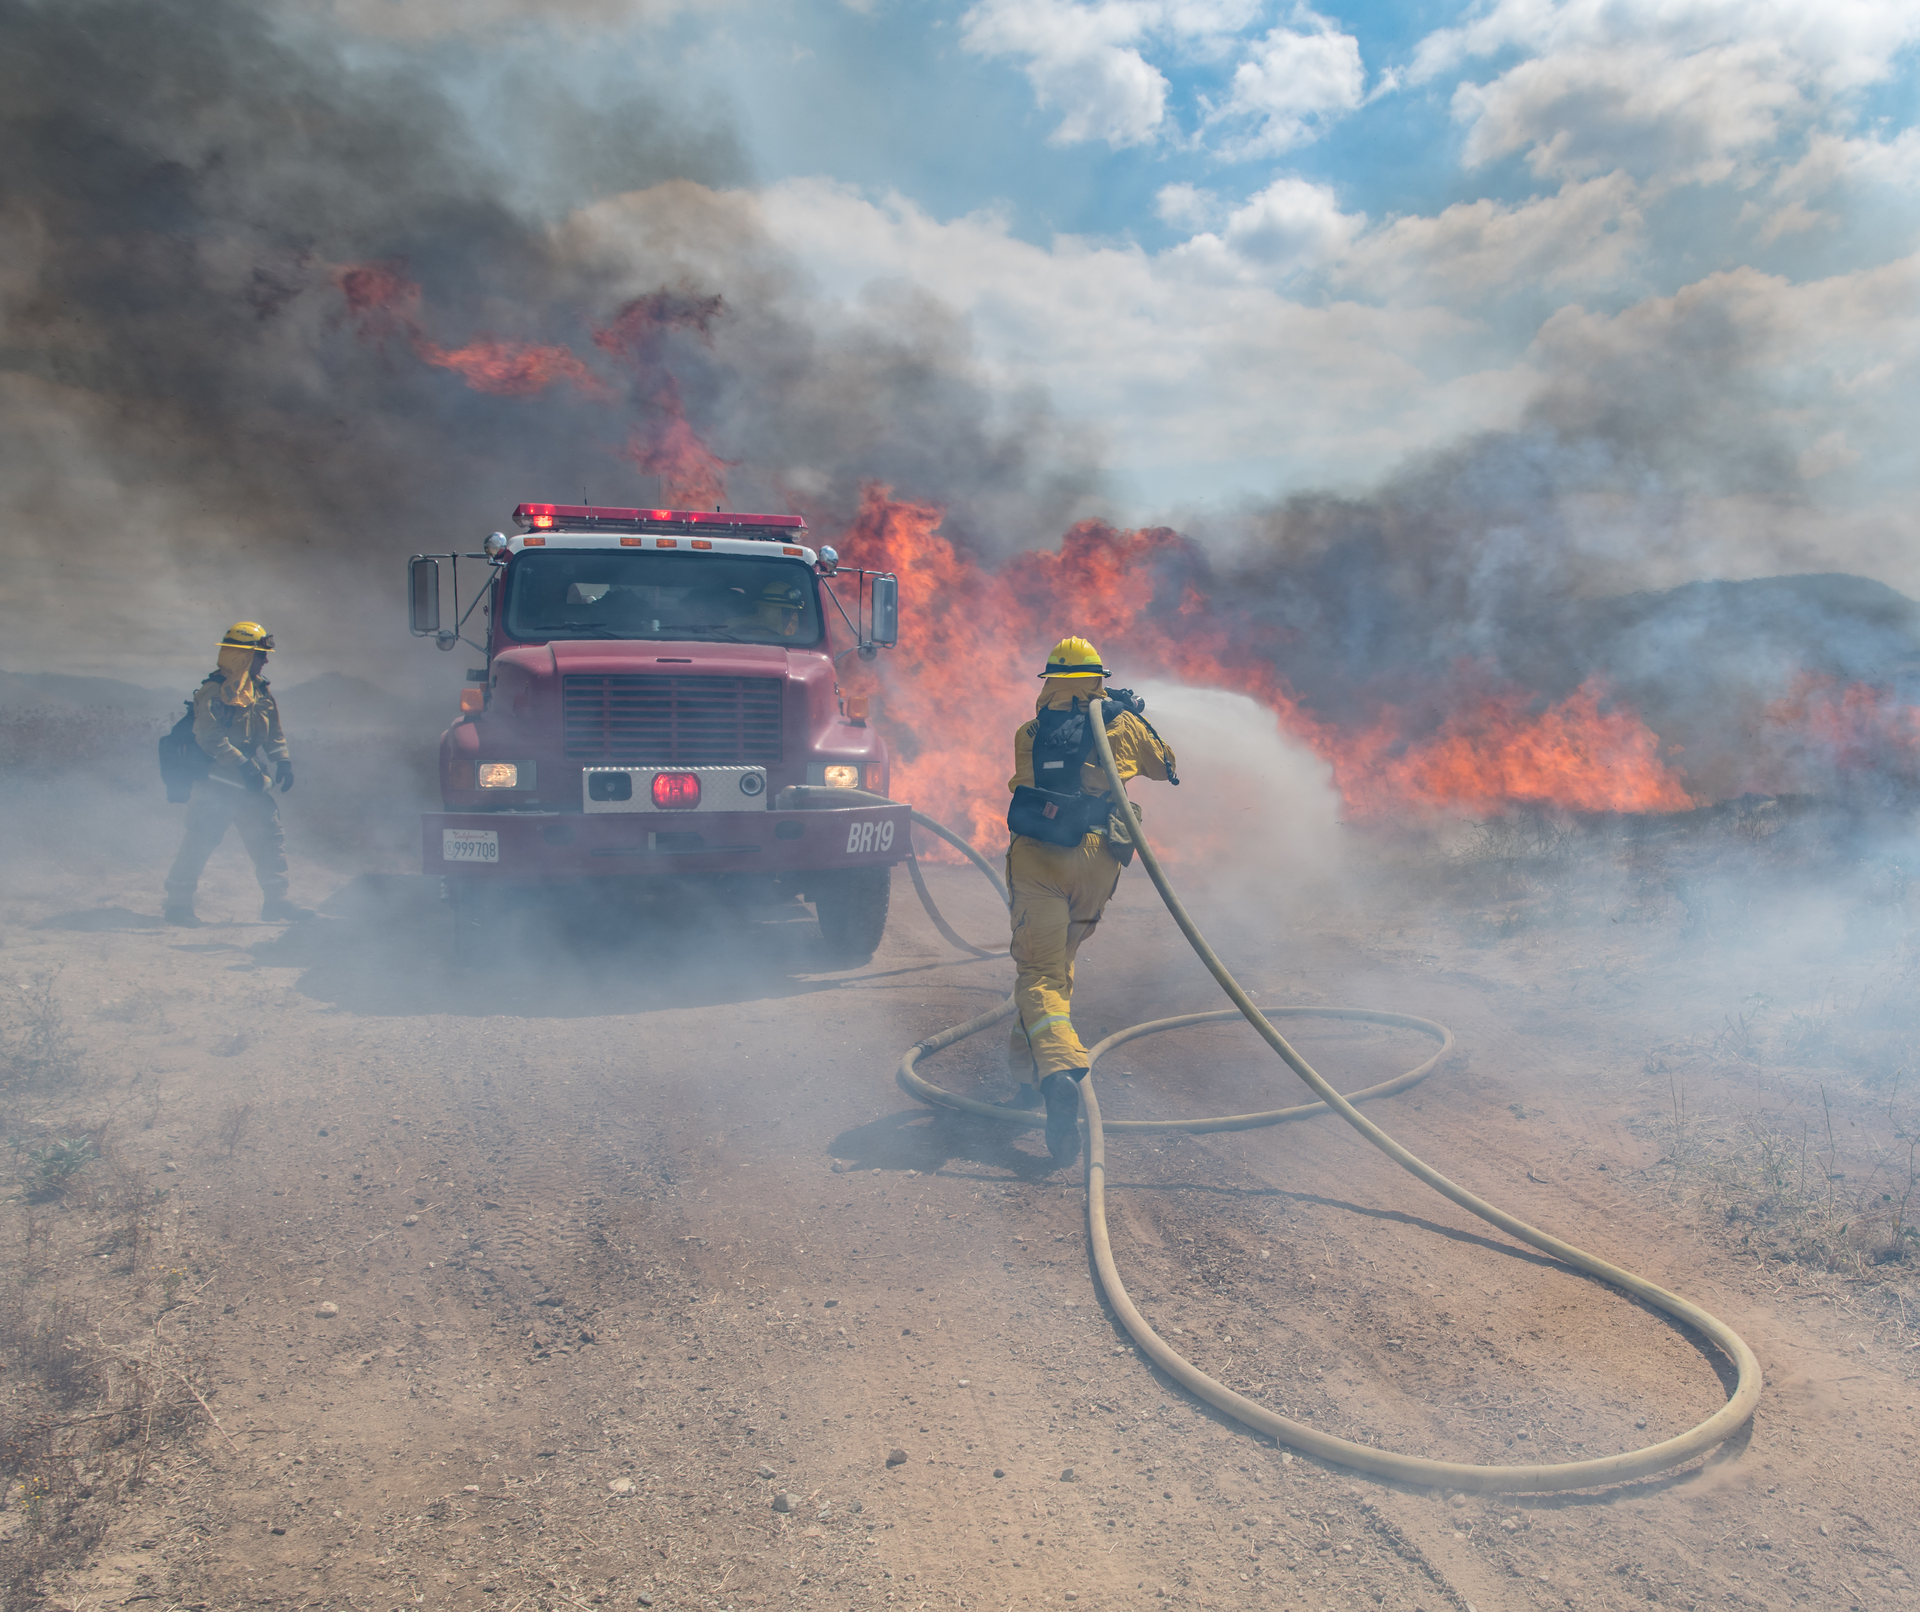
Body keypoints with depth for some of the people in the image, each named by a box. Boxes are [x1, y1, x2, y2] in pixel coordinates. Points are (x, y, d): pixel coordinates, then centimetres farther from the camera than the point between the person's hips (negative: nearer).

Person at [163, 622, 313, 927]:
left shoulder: (260, 691, 11)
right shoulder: (213, 692, -13)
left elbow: (273, 732, 18)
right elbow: (209, 737, -21)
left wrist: (283, 762, 4)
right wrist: (243, 764, -26)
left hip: (250, 786, 7)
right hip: (216, 784, -7)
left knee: (269, 837, 6)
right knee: (200, 841, -2)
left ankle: (276, 903, 13)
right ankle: (178, 903, 11)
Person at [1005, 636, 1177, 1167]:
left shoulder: (1028, 734, 14)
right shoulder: (1122, 725, 12)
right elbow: (1165, 766, 30)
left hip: (1035, 857, -1)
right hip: (1096, 858, 1)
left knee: (1039, 972, -7)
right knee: (1059, 962, 21)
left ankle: (1058, 1072, -33)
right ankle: (1027, 1066, 27)